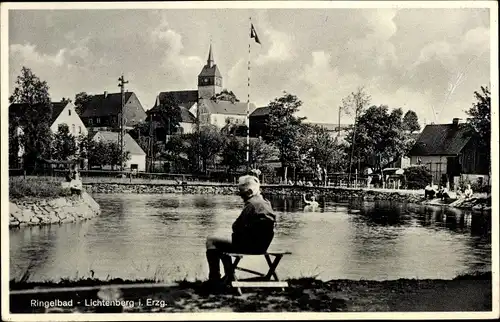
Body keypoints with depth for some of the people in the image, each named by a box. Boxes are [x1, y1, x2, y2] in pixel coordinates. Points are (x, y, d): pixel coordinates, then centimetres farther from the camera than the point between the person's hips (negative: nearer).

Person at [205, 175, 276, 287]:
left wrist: (235, 236, 2)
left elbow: (236, 226, -18)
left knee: (211, 242, 0)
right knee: (223, 244, 31)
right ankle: (229, 277, 33)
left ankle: (214, 279, 2)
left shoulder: (252, 204, -18)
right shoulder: (266, 203, 10)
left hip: (249, 245, -10)